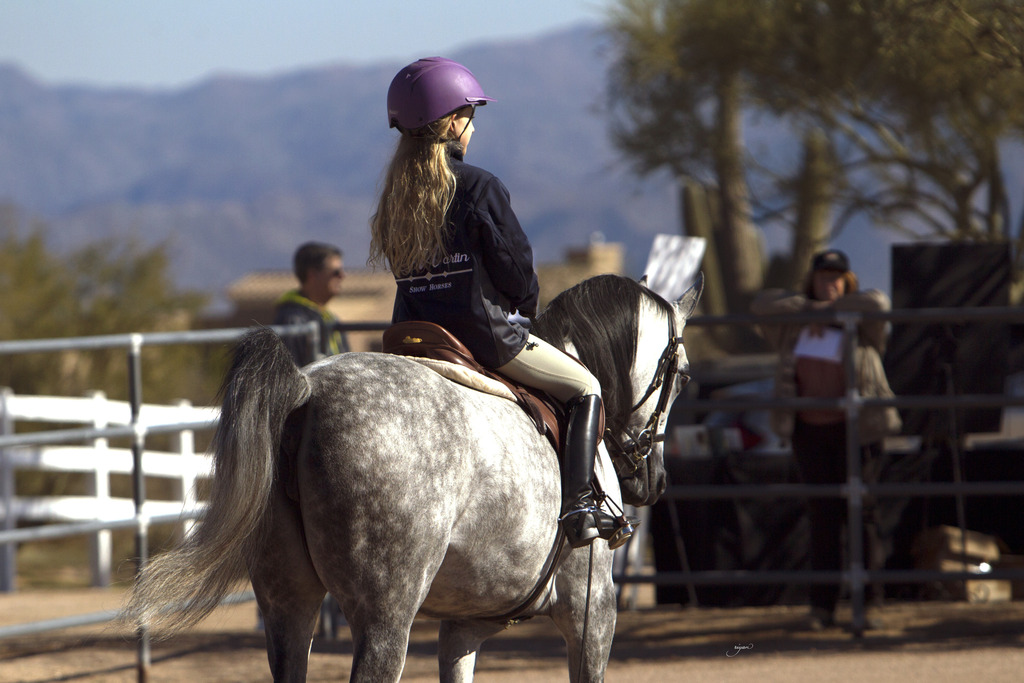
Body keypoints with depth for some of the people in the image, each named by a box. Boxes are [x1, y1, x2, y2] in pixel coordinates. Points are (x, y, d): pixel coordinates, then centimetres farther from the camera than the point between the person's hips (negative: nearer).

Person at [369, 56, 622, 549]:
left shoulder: (396, 196, 7)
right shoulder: (479, 187, -13)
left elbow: (403, 270, 13)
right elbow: (516, 269, -11)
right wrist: (527, 303, 13)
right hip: (483, 332, -6)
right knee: (584, 389, 9)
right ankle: (577, 506, -3)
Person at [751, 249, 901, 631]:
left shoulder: (858, 318, 1)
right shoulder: (792, 325, 11)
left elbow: (878, 304, -17)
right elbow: (761, 304, 0)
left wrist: (830, 309, -8)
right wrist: (809, 308, -8)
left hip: (855, 428, -3)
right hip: (809, 430, 3)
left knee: (861, 513, -6)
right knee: (821, 515, 1)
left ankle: (868, 602, -4)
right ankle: (822, 606, 3)